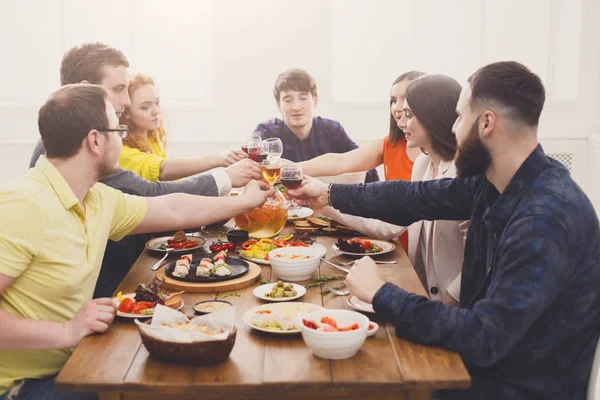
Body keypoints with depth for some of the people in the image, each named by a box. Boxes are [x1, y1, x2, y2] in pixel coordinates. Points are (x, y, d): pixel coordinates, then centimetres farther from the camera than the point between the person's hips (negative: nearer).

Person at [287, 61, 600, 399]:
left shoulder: (547, 217, -30)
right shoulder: (493, 183, -3)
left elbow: (483, 339, -32)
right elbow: (416, 197, 13)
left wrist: (382, 293, -22)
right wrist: (331, 194, 21)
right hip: (487, 362, 7)